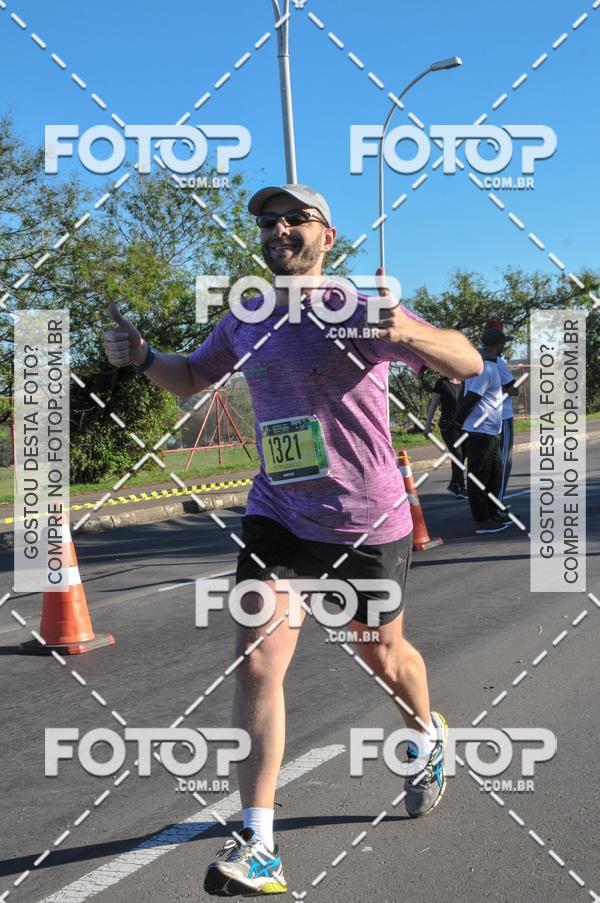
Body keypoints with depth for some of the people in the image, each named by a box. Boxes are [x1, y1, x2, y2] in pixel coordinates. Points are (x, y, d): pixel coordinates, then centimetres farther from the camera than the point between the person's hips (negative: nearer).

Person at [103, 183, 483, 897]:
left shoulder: (358, 311, -12)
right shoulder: (244, 322, 3)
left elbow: (467, 364, -20)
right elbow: (191, 378, 21)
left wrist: (406, 334, -41)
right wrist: (143, 357, -1)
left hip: (368, 523, -3)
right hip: (277, 517, 3)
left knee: (383, 655, 16)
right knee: (256, 664, -12)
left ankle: (428, 738, 50)